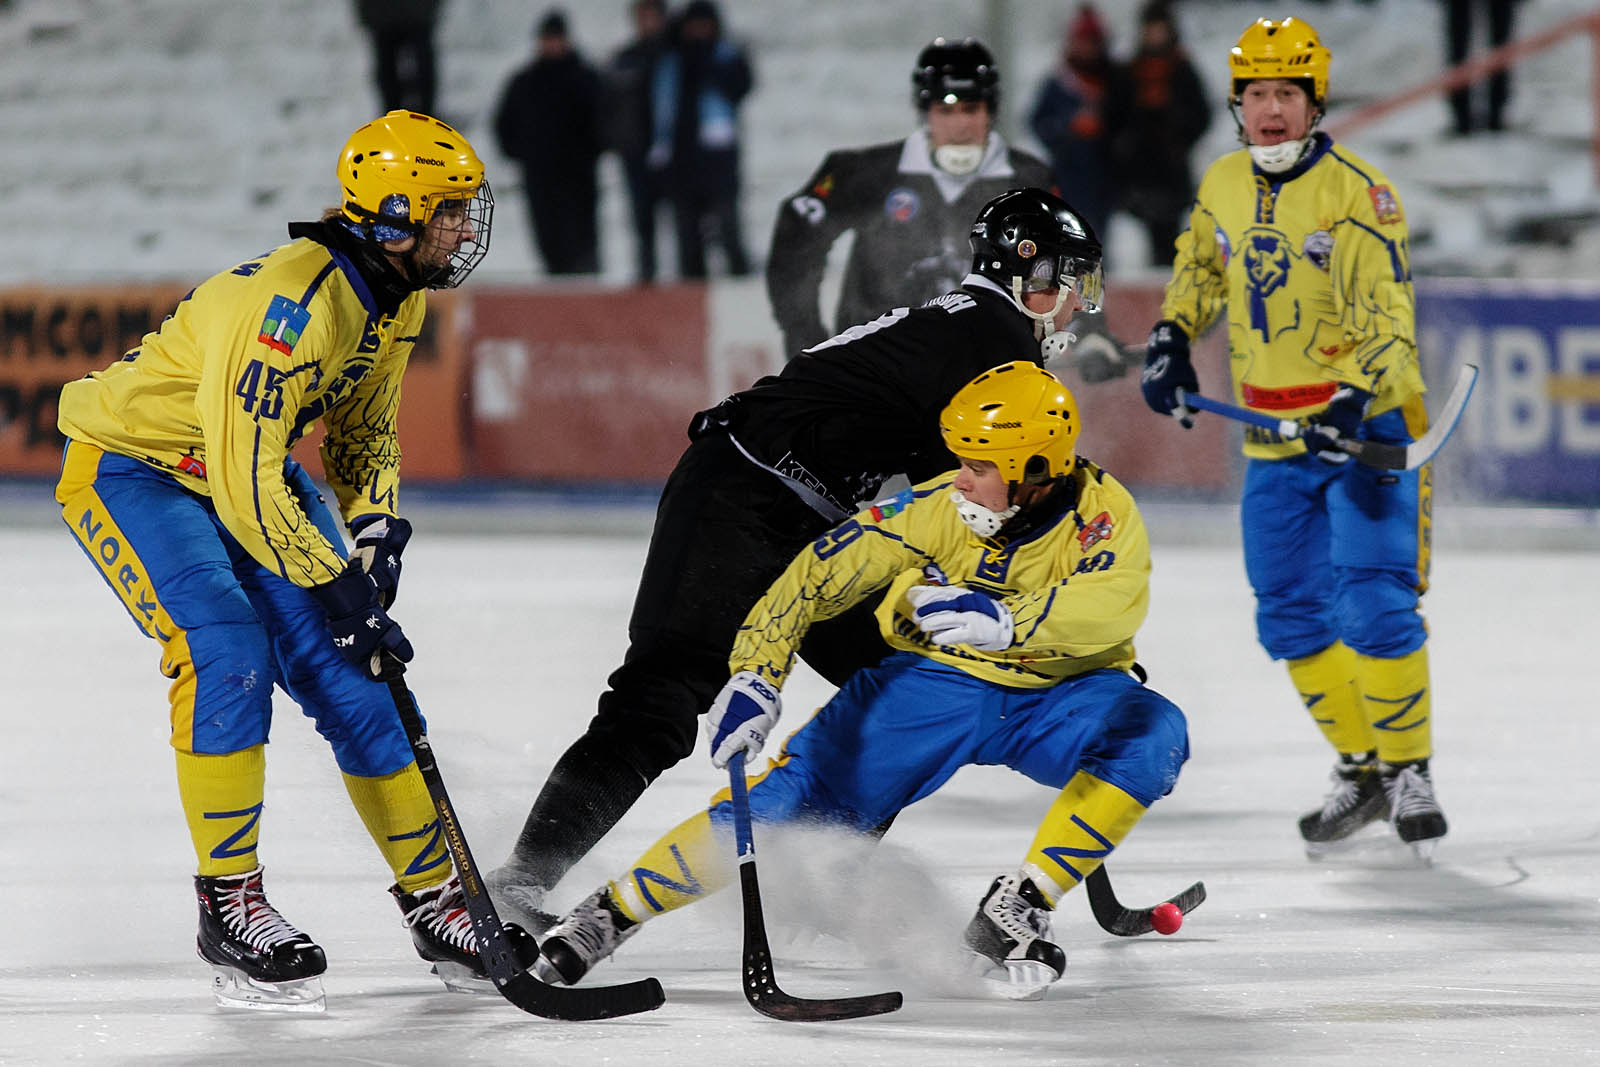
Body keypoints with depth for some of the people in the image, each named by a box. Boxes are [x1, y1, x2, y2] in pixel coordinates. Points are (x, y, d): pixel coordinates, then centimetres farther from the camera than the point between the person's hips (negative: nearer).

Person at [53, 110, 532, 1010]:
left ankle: (437, 900, 9)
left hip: (255, 469, 8)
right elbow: (244, 483, -33)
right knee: (229, 656, -26)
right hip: (129, 470, -8)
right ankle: (231, 904, -16)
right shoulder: (291, 302, -33)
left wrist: (376, 529, -6)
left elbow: (365, 430, 12)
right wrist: (337, 590, -27)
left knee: (350, 676, 1)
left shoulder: (397, 297, -4)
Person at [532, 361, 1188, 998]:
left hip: (1056, 698, 1)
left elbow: (1114, 603, -40)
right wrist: (753, 677, -29)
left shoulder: (1102, 513, -20)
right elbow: (816, 577, -17)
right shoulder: (934, 509, -17)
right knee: (798, 794, -18)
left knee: (1151, 734, -30)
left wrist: (1004, 622, -55)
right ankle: (612, 911, -8)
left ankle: (1018, 905, -23)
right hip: (933, 685, 0)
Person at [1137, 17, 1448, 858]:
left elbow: (1387, 314, -20)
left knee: (1373, 604, -15)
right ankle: (1360, 770, 19)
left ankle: (1411, 768, -2)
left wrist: (1357, 397, -34)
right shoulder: (1223, 186, 4)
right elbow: (1201, 266, 24)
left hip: (1364, 420, -6)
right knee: (1290, 617, 7)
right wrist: (1171, 338, 9)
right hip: (1274, 436, 6)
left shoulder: (1357, 192, -15)